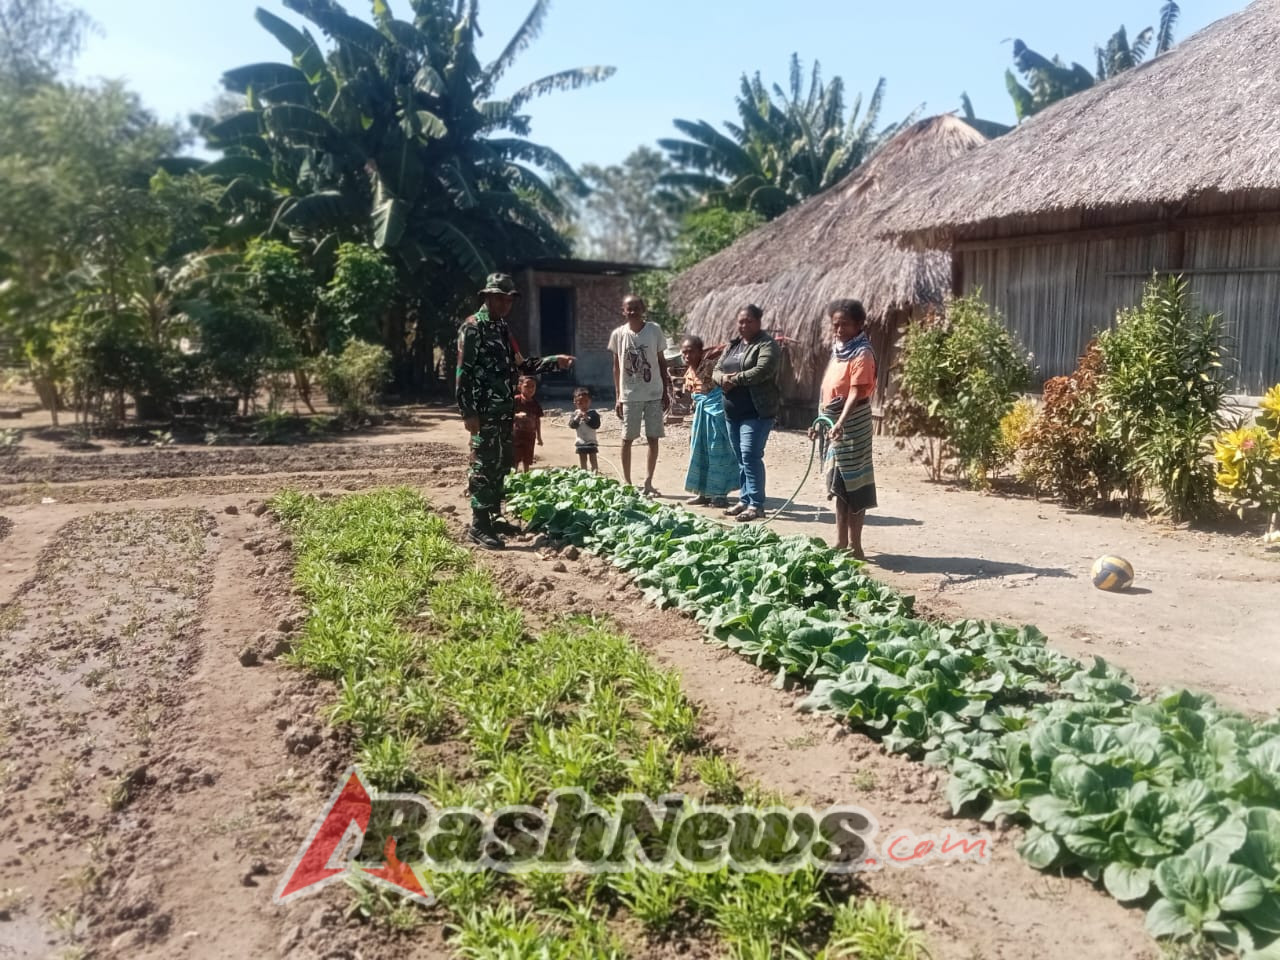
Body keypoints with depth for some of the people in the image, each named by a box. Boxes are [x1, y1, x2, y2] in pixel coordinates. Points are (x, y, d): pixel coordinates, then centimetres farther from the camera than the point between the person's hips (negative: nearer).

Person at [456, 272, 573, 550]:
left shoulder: (502, 329, 18)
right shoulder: (473, 328, -9)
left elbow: (520, 365, 22)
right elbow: (463, 372, -14)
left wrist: (555, 362, 12)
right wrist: (468, 412, -19)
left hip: (504, 410, 9)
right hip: (485, 411, -9)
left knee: (501, 464, 13)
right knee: (485, 465, -8)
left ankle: (493, 517, 22)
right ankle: (478, 526, -4)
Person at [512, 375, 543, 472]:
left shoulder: (535, 404, 5)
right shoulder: (515, 400, -9)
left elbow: (537, 420, 12)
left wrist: (539, 436, 14)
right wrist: (518, 415, -31)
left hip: (530, 436, 4)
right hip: (516, 434, -4)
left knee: (526, 461, 13)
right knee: (515, 461, -2)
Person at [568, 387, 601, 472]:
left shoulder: (593, 413, -8)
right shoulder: (576, 413, -2)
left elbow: (596, 425, -17)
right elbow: (571, 425, -10)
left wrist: (587, 419, -26)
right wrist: (577, 418, -26)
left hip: (591, 441, -2)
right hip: (580, 442, 3)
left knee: (593, 460, 1)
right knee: (582, 461, 12)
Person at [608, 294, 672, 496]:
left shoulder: (654, 330, -2)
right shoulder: (618, 334, -1)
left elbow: (662, 362, 5)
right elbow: (616, 367, 5)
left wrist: (666, 392, 2)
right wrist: (617, 398, 2)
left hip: (654, 394, 0)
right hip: (629, 395, 0)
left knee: (653, 438, 2)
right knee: (627, 439, 4)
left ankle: (648, 482, 10)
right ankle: (627, 482, 15)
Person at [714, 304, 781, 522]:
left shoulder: (767, 345, -6)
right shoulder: (732, 345, 18)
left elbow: (762, 371, -21)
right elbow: (716, 370, 14)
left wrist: (735, 379, -16)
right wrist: (723, 378, -10)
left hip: (756, 412, -8)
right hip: (733, 412, 8)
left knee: (750, 456, -12)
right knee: (740, 458, 12)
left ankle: (756, 504, -9)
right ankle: (744, 499, 20)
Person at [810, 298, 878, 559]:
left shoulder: (862, 354, -13)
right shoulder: (837, 351, 14)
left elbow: (856, 393, -24)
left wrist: (841, 422, -36)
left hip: (852, 426, -9)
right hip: (832, 424, 9)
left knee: (854, 482, -4)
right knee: (839, 485, 12)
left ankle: (855, 545, 2)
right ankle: (841, 541, 20)